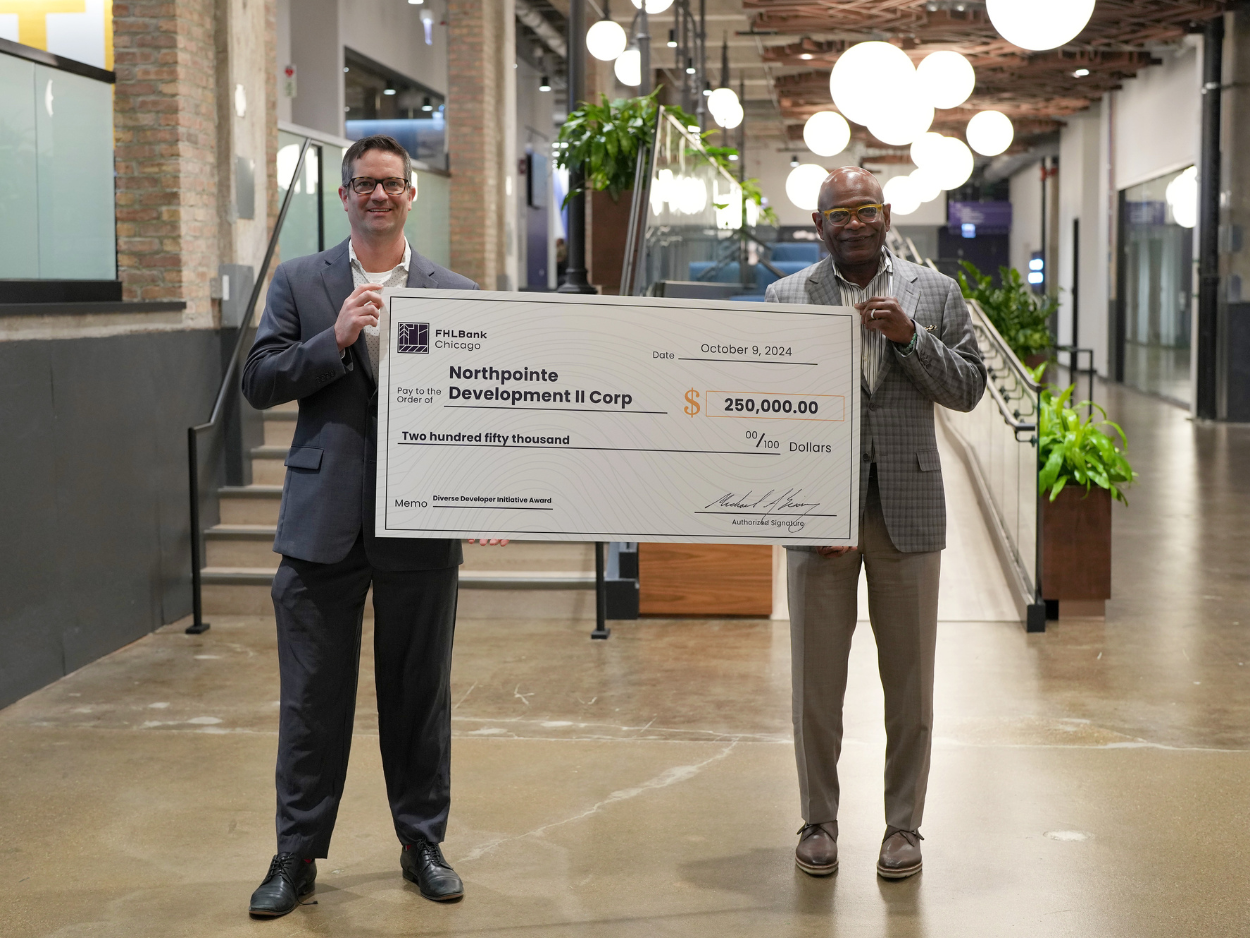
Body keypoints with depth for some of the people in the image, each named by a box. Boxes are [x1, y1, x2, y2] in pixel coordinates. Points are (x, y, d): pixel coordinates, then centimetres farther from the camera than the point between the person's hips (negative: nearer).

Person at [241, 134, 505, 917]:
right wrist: (335, 340, -14)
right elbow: (260, 382, -1)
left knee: (420, 694, 10)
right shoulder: (300, 282, 6)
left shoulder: (457, 292, 6)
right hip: (324, 521, 0)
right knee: (313, 697, 6)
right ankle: (298, 855, 17)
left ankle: (423, 843, 24)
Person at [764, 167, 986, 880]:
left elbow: (969, 388, 2)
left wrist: (910, 336, -13)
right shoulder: (786, 298, 2)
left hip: (907, 508, 1)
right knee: (817, 680, 7)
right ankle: (819, 822, 21)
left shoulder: (935, 293, 5)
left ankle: (905, 825, 19)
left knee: (910, 681, 7)